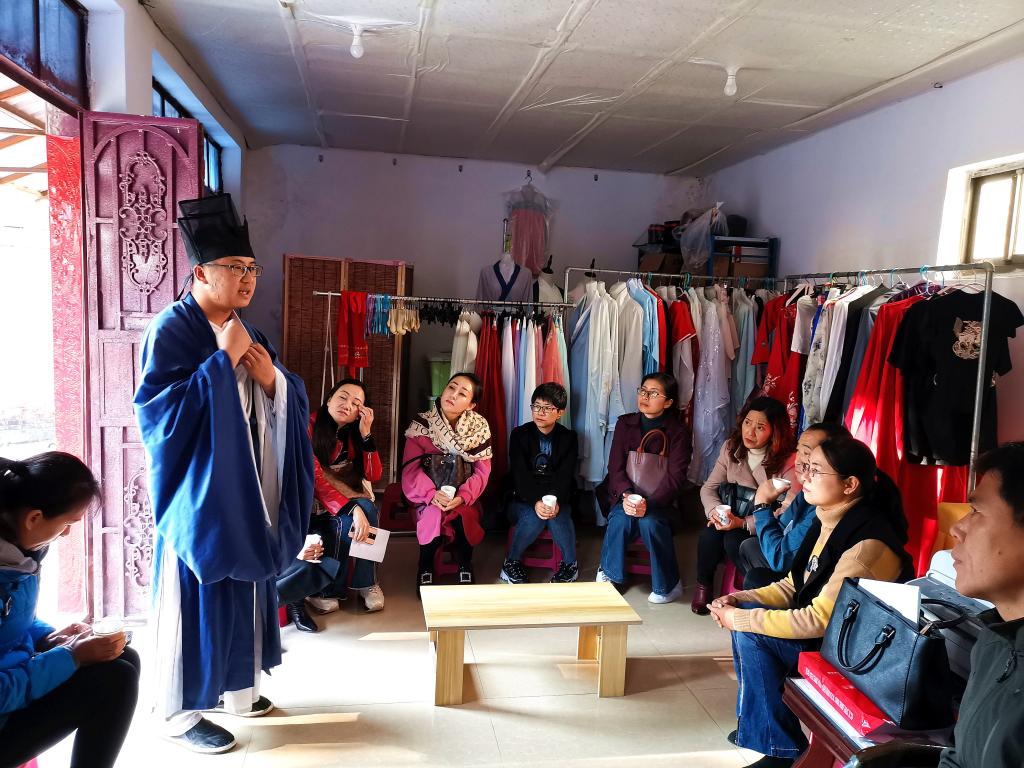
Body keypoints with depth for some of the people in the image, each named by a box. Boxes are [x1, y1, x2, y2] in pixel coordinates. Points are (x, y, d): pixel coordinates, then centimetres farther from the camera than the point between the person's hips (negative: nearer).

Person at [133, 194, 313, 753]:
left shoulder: (246, 332, 9)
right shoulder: (170, 330, -13)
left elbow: (291, 401, 11)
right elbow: (162, 410, -23)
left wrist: (272, 379, -11)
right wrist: (223, 361, -23)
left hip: (246, 492, 7)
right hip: (199, 493, -7)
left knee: (242, 590, 16)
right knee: (194, 601, 3)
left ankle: (234, 686, 34)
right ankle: (179, 712, 21)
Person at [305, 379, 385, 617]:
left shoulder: (353, 433, 2)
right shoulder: (308, 427, -17)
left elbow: (374, 475, -8)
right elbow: (314, 478, -28)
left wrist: (365, 434, -19)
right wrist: (353, 509, -39)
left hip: (349, 502, 5)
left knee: (366, 509, -27)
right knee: (347, 521, -31)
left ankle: (366, 582, -13)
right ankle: (325, 589, -11)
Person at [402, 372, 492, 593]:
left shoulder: (479, 427, -1)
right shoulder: (422, 424, -5)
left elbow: (482, 471, -4)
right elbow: (411, 469, -8)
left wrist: (462, 497, -21)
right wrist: (432, 494, -25)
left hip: (463, 498, 1)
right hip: (429, 497, -1)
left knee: (462, 516, -30)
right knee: (434, 516, -31)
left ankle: (465, 569, -4)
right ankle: (426, 567, -3)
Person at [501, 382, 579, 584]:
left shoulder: (569, 438, 1)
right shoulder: (519, 434, -3)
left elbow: (565, 476, -11)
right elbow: (520, 476, -13)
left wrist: (556, 502, -31)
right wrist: (536, 502, -30)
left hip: (557, 499, 1)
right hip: (524, 500, -1)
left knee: (558, 518, -31)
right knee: (533, 518, -31)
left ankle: (570, 565, -7)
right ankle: (511, 564, -10)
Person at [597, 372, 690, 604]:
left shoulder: (678, 431, -2)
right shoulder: (625, 423, 6)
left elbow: (675, 476, -12)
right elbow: (615, 465, -2)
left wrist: (648, 503, -28)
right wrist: (626, 494, -22)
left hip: (658, 499, -2)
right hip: (625, 495, 2)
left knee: (650, 522, -33)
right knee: (621, 520, -30)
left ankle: (668, 585, -10)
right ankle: (608, 573, -4)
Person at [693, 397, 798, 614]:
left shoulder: (789, 462, -15)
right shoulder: (731, 448, 1)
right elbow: (709, 487, 2)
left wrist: (744, 523, -30)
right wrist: (716, 510, -20)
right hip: (733, 518, 4)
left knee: (733, 540, -31)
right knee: (709, 534, -26)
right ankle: (703, 585, 0)